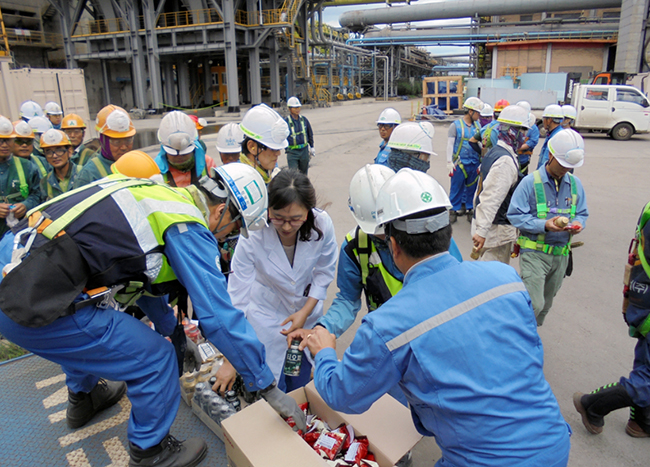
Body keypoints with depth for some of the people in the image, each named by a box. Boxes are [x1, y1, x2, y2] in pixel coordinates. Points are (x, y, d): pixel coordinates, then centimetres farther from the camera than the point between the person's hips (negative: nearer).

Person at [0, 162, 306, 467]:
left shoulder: (161, 195, 14)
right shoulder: (188, 229, -12)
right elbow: (219, 317, -14)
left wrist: (179, 338, 36)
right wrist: (268, 388, -2)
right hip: (35, 307, -10)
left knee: (95, 326, 36)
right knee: (156, 358, 2)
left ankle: (82, 398, 60)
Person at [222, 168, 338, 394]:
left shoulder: (322, 224, -24)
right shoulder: (252, 235, -29)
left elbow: (325, 273, -5)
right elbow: (236, 298, -23)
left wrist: (305, 311, -13)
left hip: (307, 310, 2)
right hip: (267, 316, -2)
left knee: (299, 388, 16)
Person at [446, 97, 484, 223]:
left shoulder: (477, 125, 12)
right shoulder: (455, 125, -4)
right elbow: (450, 145, -5)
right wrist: (450, 163, -11)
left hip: (474, 163, 5)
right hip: (460, 163, -4)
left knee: (472, 188, 10)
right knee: (456, 187, 0)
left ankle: (469, 208, 22)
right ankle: (454, 209, 13)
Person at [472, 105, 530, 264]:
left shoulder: (494, 152, 13)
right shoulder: (506, 161, -19)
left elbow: (482, 191, 19)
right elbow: (492, 198, -27)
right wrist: (481, 231, -31)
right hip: (497, 229, -10)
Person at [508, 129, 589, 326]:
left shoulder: (575, 184, 7)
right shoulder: (530, 182, -10)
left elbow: (582, 213, 14)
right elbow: (515, 215, -14)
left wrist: (578, 223, -10)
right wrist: (544, 225, -26)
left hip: (561, 253, 6)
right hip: (534, 252, -6)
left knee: (546, 304, 17)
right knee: (534, 304, -14)